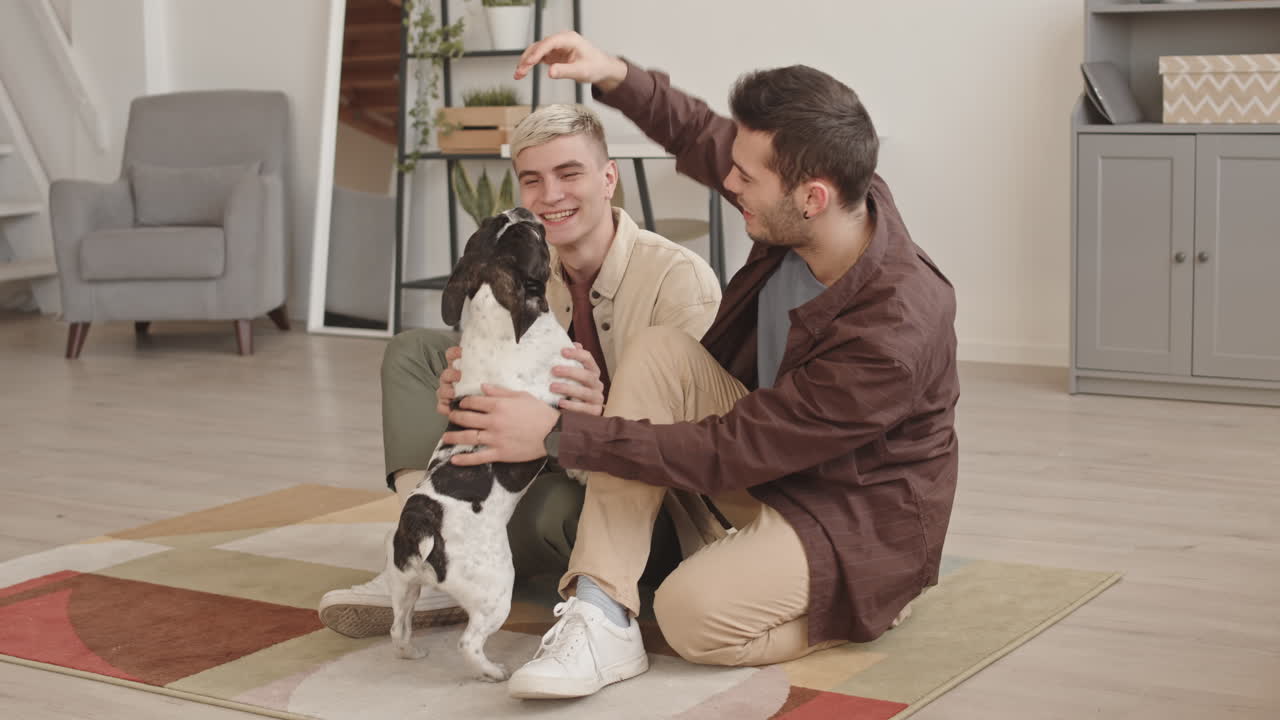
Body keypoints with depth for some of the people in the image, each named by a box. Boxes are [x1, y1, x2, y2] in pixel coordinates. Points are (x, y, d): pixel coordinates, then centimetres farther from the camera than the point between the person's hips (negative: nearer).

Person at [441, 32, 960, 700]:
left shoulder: (895, 336, -34)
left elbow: (727, 454, -29)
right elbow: (702, 138, 9)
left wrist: (556, 434, -27)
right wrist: (615, 76, -6)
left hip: (853, 523, -8)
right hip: (764, 454, 8)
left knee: (695, 611, -35)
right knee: (658, 350, -18)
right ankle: (600, 617, -24)